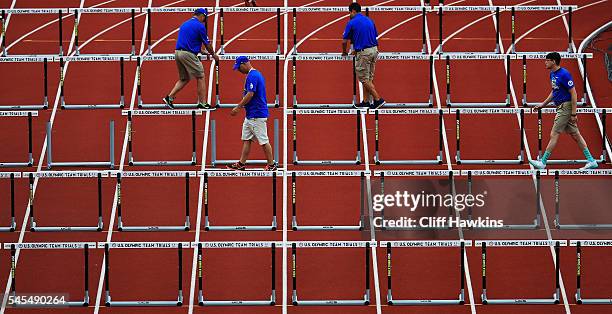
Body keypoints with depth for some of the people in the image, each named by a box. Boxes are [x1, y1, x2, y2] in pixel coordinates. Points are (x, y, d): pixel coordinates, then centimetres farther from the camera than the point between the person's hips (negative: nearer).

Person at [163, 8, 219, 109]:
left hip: (178, 53, 8)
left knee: (184, 79, 18)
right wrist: (213, 55, 18)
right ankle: (202, 103, 4)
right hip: (188, 54, -8)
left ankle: (170, 97, 7)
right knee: (200, 77, 3)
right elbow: (207, 44, 1)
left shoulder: (184, 24, 19)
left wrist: (201, 51, 35)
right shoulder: (200, 26, -6)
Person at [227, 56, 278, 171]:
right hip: (250, 114, 11)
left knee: (263, 141, -4)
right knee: (246, 139, 11)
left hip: (257, 115, -11)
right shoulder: (255, 74, 16)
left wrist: (238, 107, -17)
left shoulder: (252, 76, -16)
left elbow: (250, 94, -23)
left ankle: (271, 164, 2)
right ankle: (242, 164, 14)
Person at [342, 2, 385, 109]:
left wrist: (344, 52, 17)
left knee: (364, 79, 1)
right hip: (374, 50, 7)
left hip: (363, 53, -7)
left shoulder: (351, 23, -7)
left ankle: (378, 99, -5)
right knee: (368, 78, 14)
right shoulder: (369, 20, 12)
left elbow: (344, 41, -4)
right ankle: (365, 101, 17)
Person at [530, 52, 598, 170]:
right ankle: (591, 161, 12)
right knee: (575, 135, 9)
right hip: (561, 107, 10)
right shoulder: (552, 74, 12)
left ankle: (542, 162, 0)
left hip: (566, 106, -10)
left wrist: (574, 114, -20)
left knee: (554, 135, -5)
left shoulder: (564, 74, -17)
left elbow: (573, 94, -18)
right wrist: (543, 104, 22)